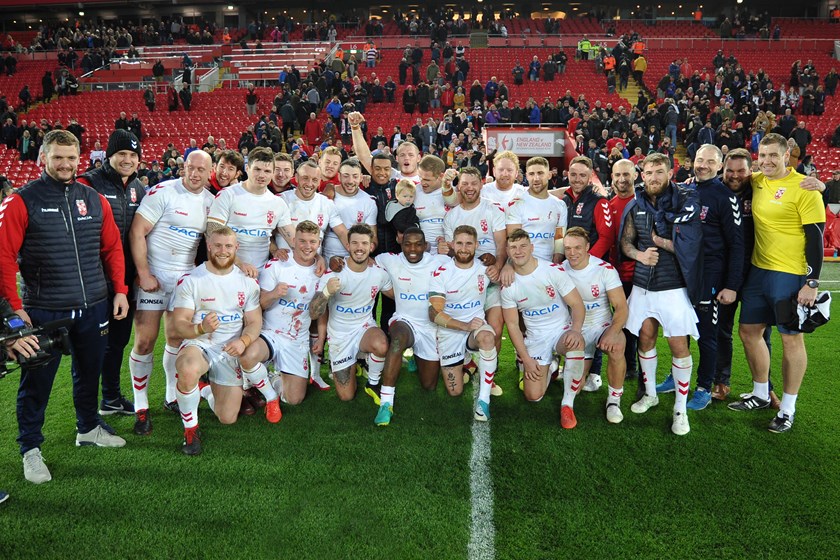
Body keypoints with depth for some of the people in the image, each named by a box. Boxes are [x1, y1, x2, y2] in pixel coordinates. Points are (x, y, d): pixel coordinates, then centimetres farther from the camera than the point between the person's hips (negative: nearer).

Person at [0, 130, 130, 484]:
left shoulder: (94, 200, 7)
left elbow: (112, 248, 12)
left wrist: (119, 290, 6)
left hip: (94, 308, 4)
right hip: (43, 311, -4)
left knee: (89, 371, 18)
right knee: (37, 381, 6)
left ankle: (89, 428, 38)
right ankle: (30, 449, 22)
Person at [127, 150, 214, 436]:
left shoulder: (210, 201, 7)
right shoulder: (163, 192, -11)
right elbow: (137, 232, -13)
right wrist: (144, 274, -16)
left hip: (185, 277, 5)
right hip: (153, 275, -5)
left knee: (177, 338, 11)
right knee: (145, 341, -4)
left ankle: (172, 397, 28)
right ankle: (141, 407, 10)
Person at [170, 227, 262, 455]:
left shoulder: (247, 282, 4)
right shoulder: (190, 280, -7)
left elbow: (255, 322, 4)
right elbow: (178, 325, -10)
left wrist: (243, 341, -19)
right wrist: (201, 328, -33)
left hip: (231, 351, 3)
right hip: (198, 344, -3)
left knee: (228, 419, -1)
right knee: (188, 371, -40)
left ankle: (206, 389, 34)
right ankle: (190, 429, -15)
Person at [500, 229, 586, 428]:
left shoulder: (553, 270, -12)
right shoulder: (508, 285, -6)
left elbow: (577, 304, -11)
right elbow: (512, 324, -1)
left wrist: (575, 330, -31)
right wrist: (526, 359, -8)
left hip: (562, 330, -2)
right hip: (535, 338, 2)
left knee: (576, 342, -39)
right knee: (533, 396, -11)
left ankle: (567, 403, -20)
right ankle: (549, 365, 25)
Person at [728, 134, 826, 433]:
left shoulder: (803, 188, -12)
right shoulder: (757, 182, 6)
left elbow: (815, 237, -12)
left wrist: (812, 282, -14)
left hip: (790, 275, -7)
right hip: (758, 270, 7)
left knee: (791, 338, 4)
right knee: (749, 331, 14)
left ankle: (788, 408, 18)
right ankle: (761, 394, 32)